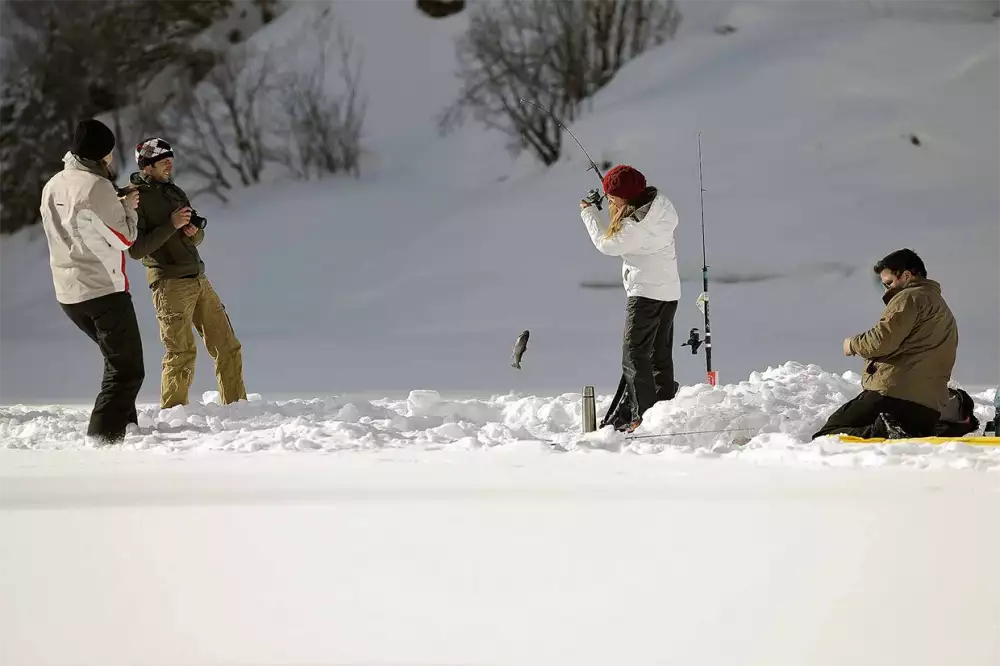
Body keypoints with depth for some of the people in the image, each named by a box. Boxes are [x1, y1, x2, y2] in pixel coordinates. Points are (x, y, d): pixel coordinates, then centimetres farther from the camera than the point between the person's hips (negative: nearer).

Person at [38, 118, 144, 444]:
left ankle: (124, 426, 29)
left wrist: (116, 205, 15)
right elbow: (124, 238, -11)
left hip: (68, 293, 9)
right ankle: (102, 437, -17)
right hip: (104, 290, -9)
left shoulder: (52, 186, 10)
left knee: (117, 359, 25)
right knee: (128, 369, -5)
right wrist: (128, 207, 6)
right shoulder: (96, 186, -16)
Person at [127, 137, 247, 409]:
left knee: (227, 347, 6)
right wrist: (171, 225, -17)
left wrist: (194, 232, -2)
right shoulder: (136, 198, -6)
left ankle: (236, 404, 14)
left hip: (198, 279, 7)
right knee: (181, 354, -8)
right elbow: (136, 249, -14)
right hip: (170, 283, -7)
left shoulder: (174, 192, 16)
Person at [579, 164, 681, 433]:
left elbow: (606, 245, -8)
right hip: (670, 291, 9)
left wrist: (588, 212, 5)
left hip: (646, 292, -9)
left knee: (635, 355, -5)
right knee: (661, 355, 15)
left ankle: (644, 415, -12)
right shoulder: (660, 204, -2)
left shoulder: (635, 225, -23)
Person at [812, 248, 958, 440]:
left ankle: (883, 432, -34)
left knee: (825, 438, -12)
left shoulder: (910, 297, 0)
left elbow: (882, 340, -11)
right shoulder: (942, 307, 30)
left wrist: (853, 345, 7)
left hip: (893, 395, -9)